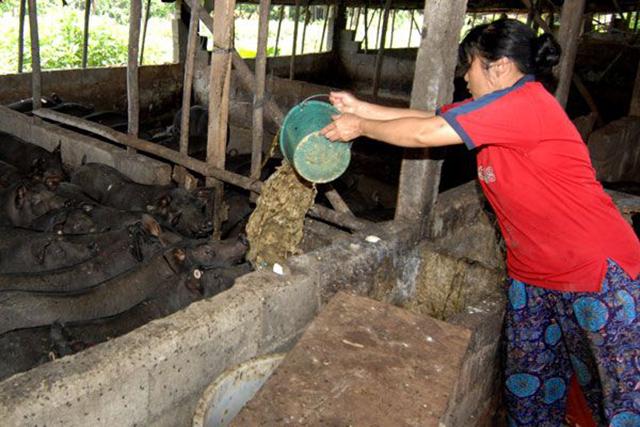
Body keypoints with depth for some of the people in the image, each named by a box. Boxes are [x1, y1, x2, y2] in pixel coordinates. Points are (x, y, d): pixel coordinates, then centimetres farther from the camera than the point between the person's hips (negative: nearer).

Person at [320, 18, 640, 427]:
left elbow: (425, 133, -21)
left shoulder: (524, 101, -22)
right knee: (527, 384, 17)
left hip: (599, 269, -9)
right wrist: (360, 108, 9)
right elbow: (430, 117, 9)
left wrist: (361, 126, -8)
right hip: (535, 271, 9)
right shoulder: (500, 109, 8)